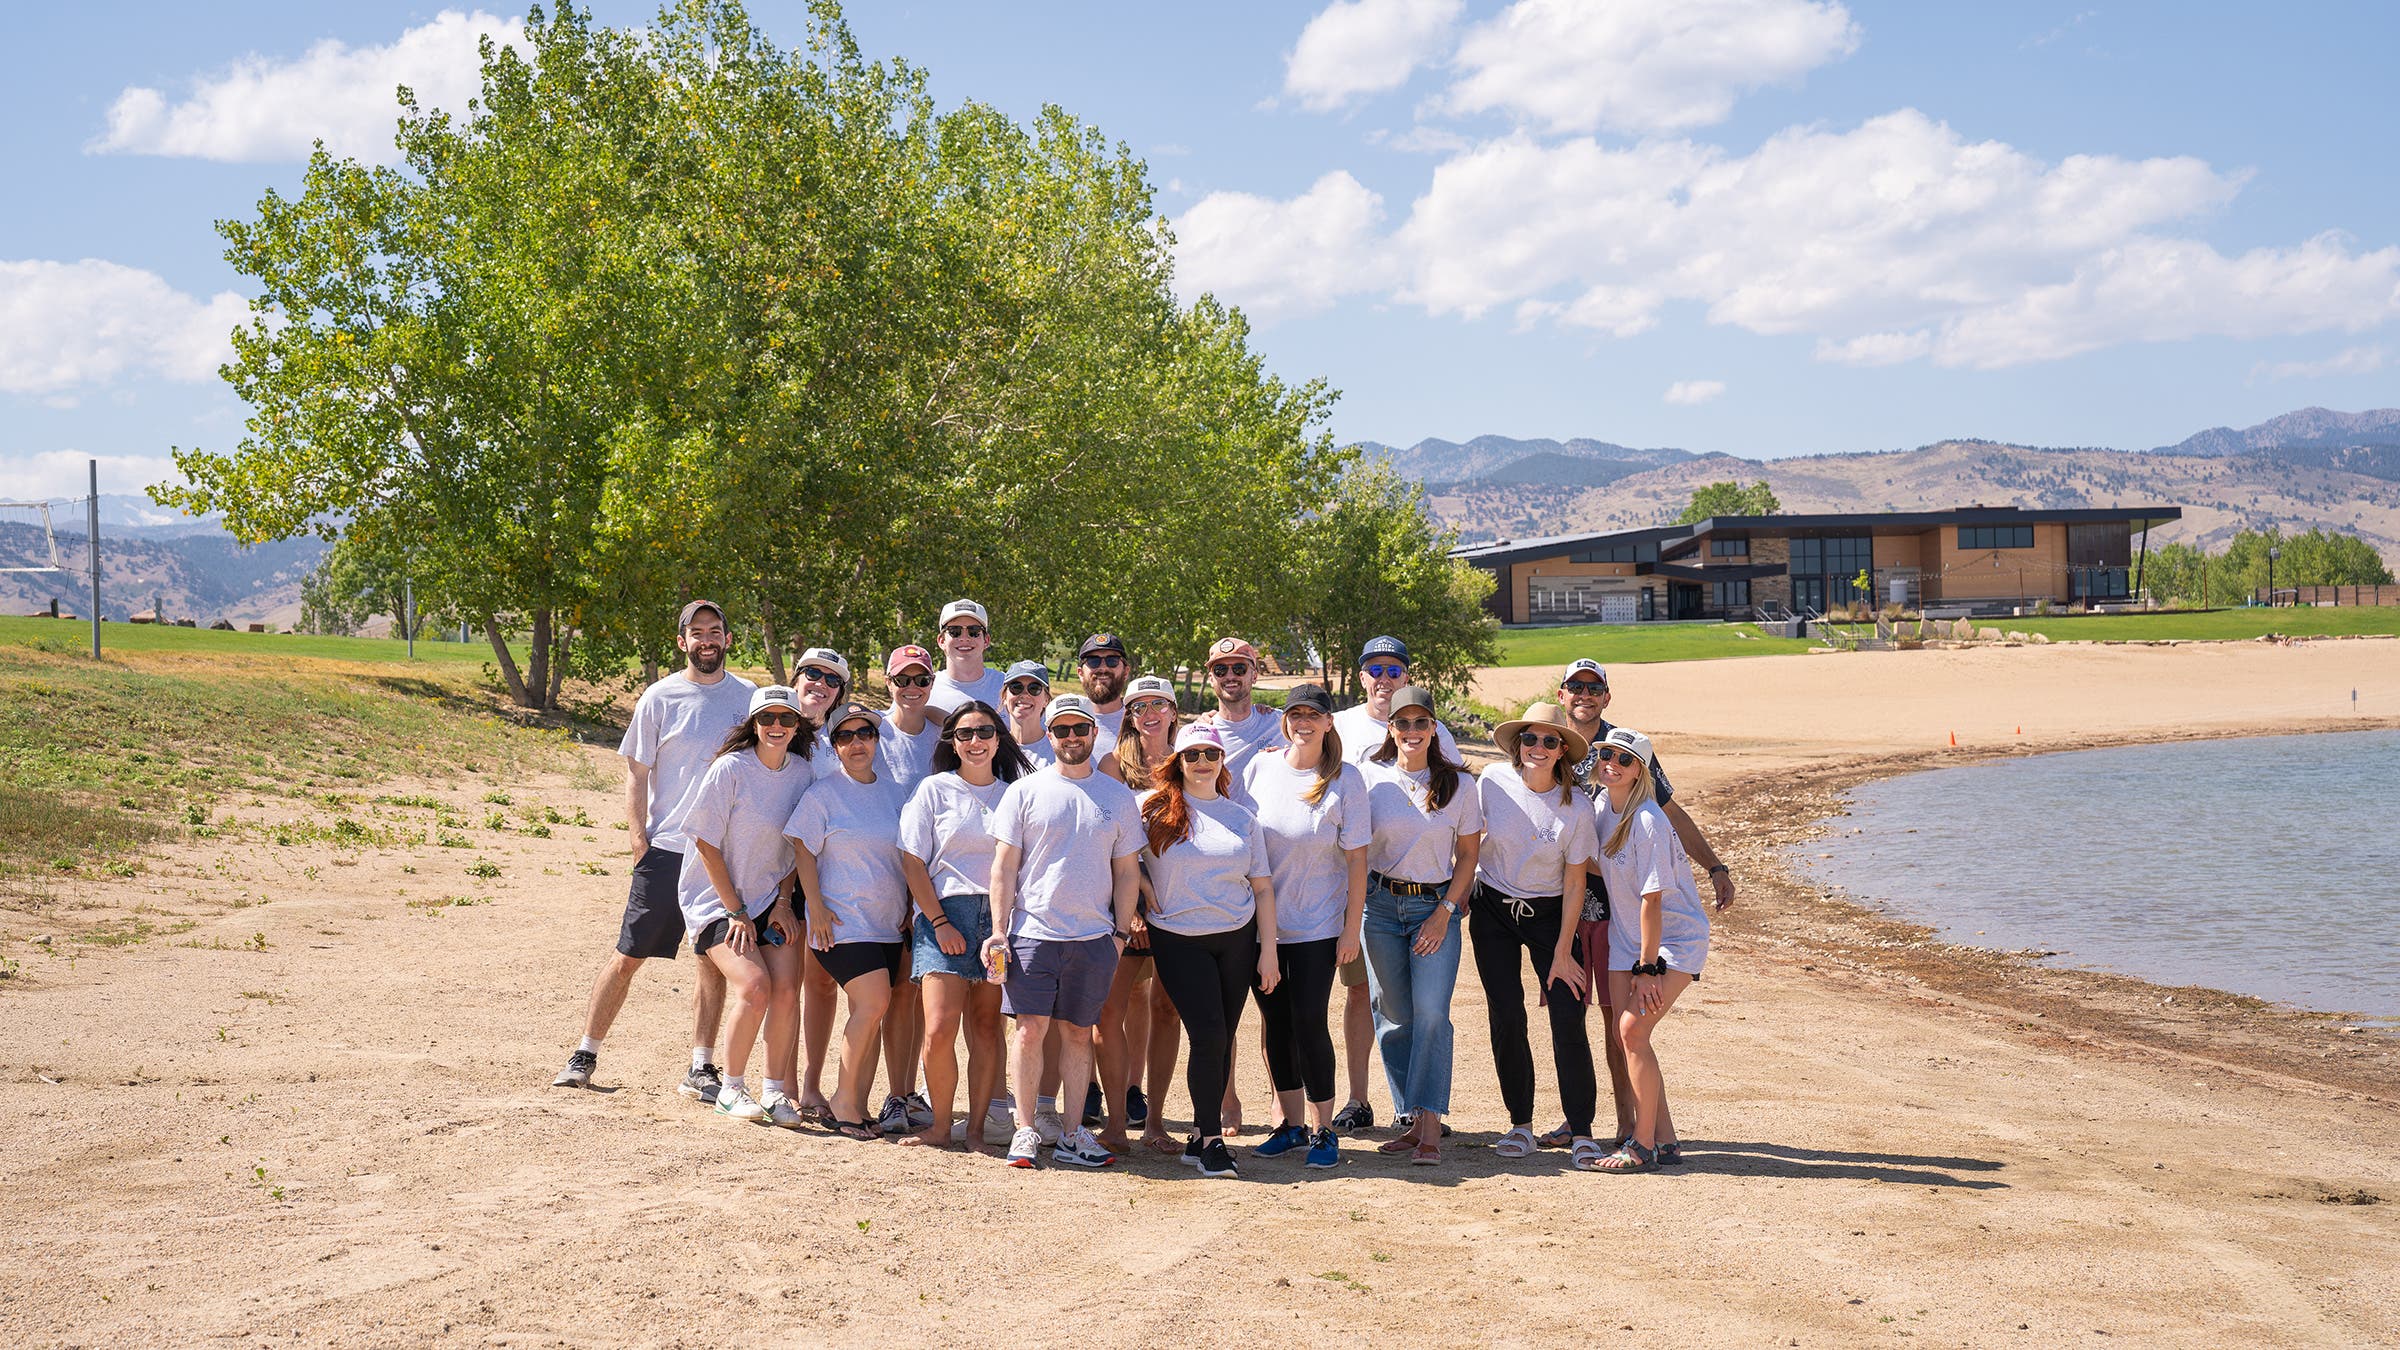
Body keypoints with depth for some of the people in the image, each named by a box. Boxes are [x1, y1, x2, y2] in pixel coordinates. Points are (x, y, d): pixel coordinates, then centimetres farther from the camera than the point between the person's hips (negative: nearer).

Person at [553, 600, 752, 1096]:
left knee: (715, 961, 5)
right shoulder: (660, 698, 0)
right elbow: (636, 774, 2)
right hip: (666, 849, -2)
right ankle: (585, 1055, 14)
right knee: (628, 957, 2)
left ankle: (701, 1069, 13)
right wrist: (638, 841, -7)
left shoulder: (748, 697, 6)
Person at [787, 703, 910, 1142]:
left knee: (870, 1014, 3)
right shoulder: (823, 792, -2)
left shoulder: (892, 791, 11)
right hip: (843, 921, -5)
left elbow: (906, 854, 19)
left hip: (888, 922, 5)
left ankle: (857, 1105, 10)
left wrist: (911, 907, 14)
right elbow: (804, 850, -3)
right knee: (873, 1003, -18)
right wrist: (816, 905, -11)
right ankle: (843, 1101, -6)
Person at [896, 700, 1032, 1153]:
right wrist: (940, 921, -6)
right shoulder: (935, 789, 7)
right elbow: (913, 861, 2)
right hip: (946, 914, -2)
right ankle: (940, 1124, 5)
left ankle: (975, 1129, 8)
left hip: (1000, 917, 2)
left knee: (986, 1028, 1)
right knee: (940, 1029, -11)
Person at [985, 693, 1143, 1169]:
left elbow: (1127, 871, 12)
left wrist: (1120, 933, 5)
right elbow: (1004, 867, 3)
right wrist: (998, 931, -4)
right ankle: (1025, 1131, 4)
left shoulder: (1119, 798, 9)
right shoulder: (1024, 792, 4)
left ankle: (1072, 1136, 10)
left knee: (1078, 1033, 5)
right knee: (1030, 1028, -4)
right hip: (1032, 931, -2)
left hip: (1094, 936, 2)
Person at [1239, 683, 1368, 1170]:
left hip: (1318, 924, -3)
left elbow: (1356, 857, -6)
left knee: (1309, 1023, -6)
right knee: (1276, 1022, 9)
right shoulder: (1259, 767, 0)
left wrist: (1352, 926, -7)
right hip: (1262, 921, 3)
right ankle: (1291, 1124, 21)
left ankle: (1323, 1130, 7)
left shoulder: (1346, 779, -7)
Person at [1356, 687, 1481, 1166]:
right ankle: (1412, 1120, 10)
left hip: (1436, 905, -1)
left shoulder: (1458, 784, 2)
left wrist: (1445, 912, -3)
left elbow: (1468, 853, 4)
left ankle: (1430, 1124, -10)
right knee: (1392, 1016, 1)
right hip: (1380, 904, 1)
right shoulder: (1371, 778, 2)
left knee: (1430, 1012, -12)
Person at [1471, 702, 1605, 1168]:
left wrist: (1562, 952, -9)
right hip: (1493, 910, 1)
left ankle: (1580, 1130, 0)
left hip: (1549, 915, -1)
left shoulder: (1576, 808, -15)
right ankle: (1521, 1126, 7)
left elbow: (1574, 885, -9)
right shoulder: (1494, 781, -10)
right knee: (1506, 1016, -4)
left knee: (1567, 1018, -10)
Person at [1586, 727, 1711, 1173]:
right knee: (1625, 1032, 3)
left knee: (1634, 1028, -16)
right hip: (1627, 935, 8)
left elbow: (1651, 899, -23)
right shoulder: (1600, 807, -1)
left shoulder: (1647, 822, -24)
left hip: (1676, 938, -8)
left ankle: (1643, 1146, -7)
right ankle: (1664, 1139, 14)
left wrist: (1647, 968, -21)